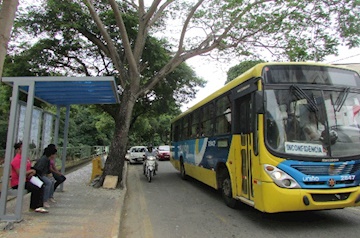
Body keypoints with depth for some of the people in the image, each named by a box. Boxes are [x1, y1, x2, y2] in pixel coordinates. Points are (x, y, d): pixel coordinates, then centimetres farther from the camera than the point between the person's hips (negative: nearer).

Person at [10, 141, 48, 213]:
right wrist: (31, 171, -11)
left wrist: (32, 173, -5)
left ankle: (39, 206, -9)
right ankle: (33, 207, -2)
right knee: (35, 188, -22)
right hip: (17, 183, -9)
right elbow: (20, 174, -24)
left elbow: (30, 169, 18)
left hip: (26, 180, 9)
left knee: (41, 187, -6)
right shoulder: (16, 160, -16)